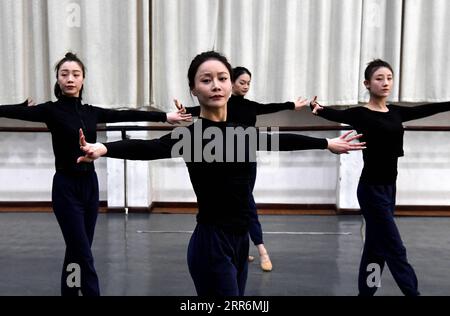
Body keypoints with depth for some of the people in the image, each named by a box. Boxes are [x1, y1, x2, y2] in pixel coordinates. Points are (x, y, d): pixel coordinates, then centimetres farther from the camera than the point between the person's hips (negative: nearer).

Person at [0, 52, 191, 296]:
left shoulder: (91, 112, 8)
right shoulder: (51, 110, -7)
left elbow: (126, 115, 10)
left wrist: (165, 116, 12)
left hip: (90, 185, 5)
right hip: (66, 188, -5)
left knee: (76, 253, 15)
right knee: (83, 257, -5)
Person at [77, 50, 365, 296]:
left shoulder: (240, 131, 8)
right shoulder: (191, 136, -14)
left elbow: (281, 140, 22)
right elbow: (148, 148, -32)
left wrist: (328, 143, 32)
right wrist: (103, 149, -51)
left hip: (239, 242, 7)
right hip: (211, 245, -7)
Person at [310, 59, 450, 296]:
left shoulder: (395, 112, 9)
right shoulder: (361, 114, -12)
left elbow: (429, 109, 15)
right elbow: (338, 115, -30)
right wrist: (319, 109, -51)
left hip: (389, 187, 7)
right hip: (371, 189, -7)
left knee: (376, 247, 15)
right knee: (395, 250, -1)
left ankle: (365, 291, 26)